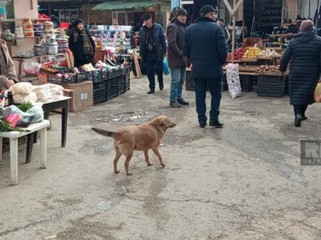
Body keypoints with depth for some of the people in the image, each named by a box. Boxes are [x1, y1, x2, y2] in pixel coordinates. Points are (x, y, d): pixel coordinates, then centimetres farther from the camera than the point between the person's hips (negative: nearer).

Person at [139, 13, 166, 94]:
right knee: (149, 72, 4)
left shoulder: (158, 27, -5)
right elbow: (141, 43, 7)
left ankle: (160, 81, 31)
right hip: (148, 54, 3)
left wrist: (164, 51, -4)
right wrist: (142, 54, 6)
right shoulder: (142, 30, 2)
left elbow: (163, 40, -2)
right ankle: (152, 88, 16)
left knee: (159, 70, 0)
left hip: (157, 53, -2)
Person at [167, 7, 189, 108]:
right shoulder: (172, 27, -12)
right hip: (175, 58, -9)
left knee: (181, 80, 13)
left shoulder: (183, 26, 17)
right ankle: (173, 100, 1)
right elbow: (172, 43, -20)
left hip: (182, 58, 9)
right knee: (175, 80, -6)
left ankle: (179, 97, 22)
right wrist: (180, 54, -18)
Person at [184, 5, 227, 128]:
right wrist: (221, 62, 4)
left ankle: (202, 120, 13)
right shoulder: (216, 28, -11)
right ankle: (214, 119, 6)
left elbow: (186, 50, 6)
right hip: (214, 68, -4)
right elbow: (222, 50, -14)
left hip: (197, 69, 4)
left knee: (200, 95, 11)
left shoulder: (189, 29, 3)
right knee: (216, 94, 9)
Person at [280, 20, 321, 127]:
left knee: (296, 93, 6)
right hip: (311, 73, 0)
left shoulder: (293, 41, 0)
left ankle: (298, 114, -12)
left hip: (296, 73, 0)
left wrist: (282, 69, 11)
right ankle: (301, 114, 23)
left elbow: (285, 58, -1)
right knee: (307, 93, 14)